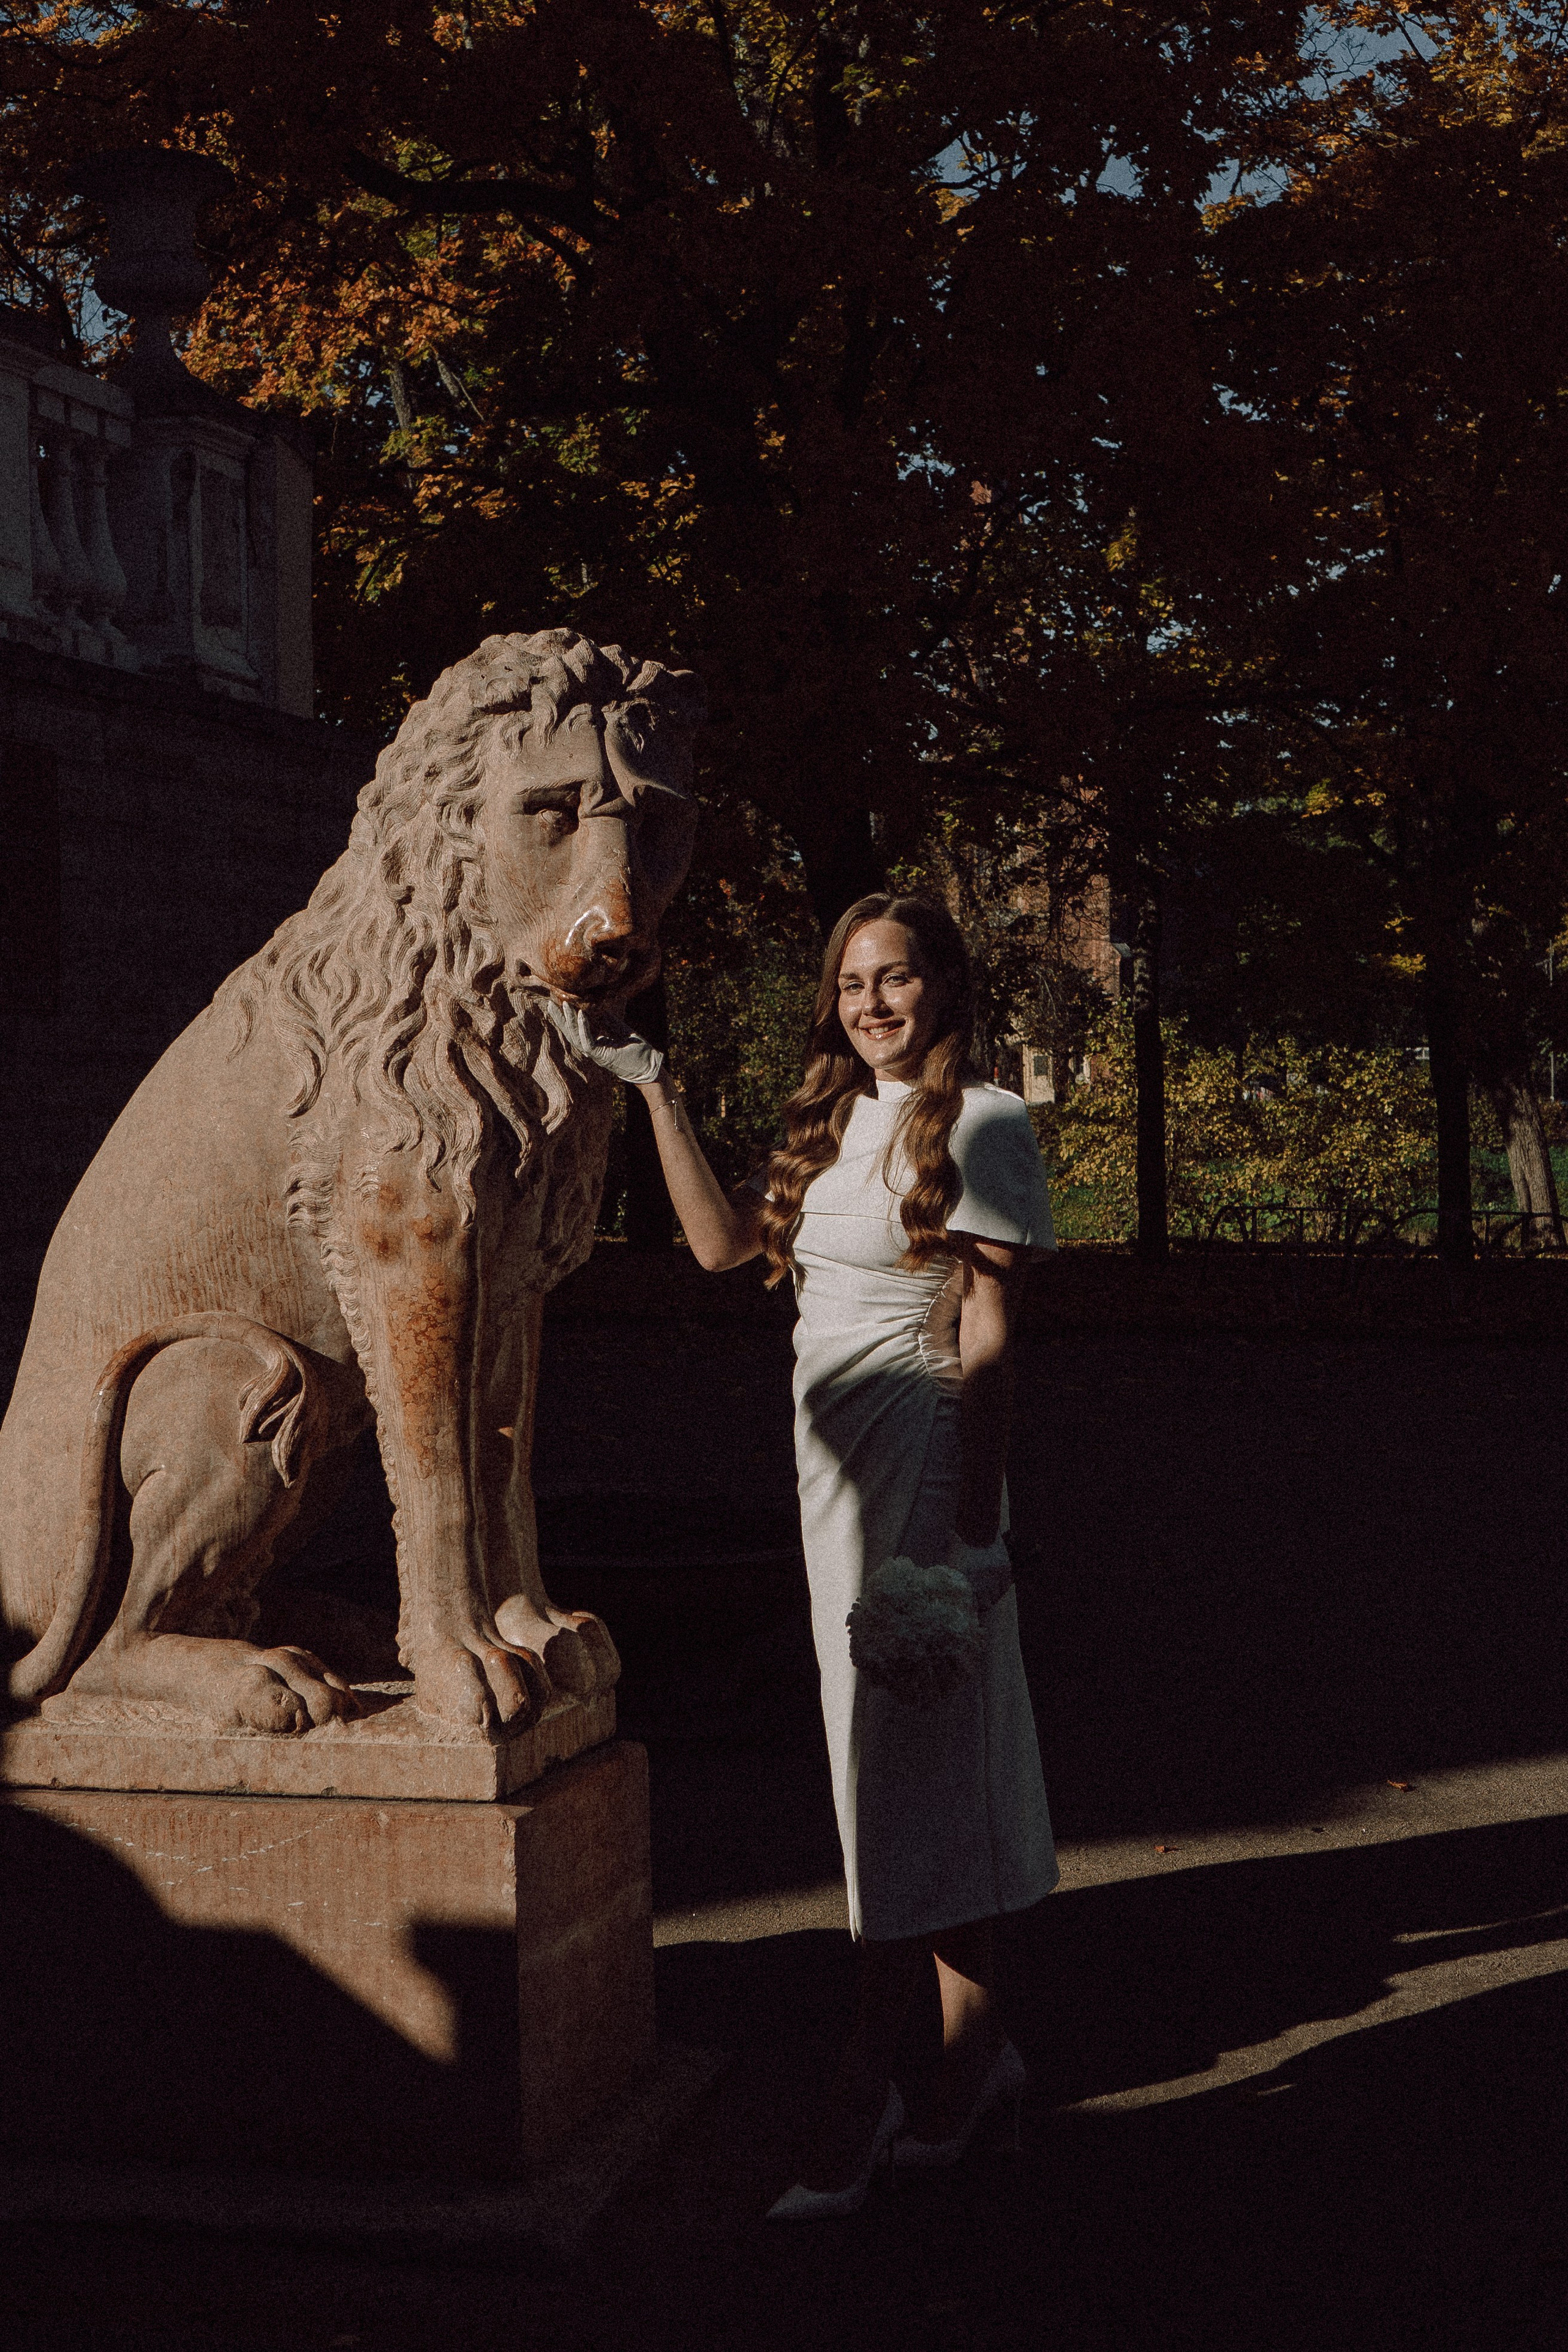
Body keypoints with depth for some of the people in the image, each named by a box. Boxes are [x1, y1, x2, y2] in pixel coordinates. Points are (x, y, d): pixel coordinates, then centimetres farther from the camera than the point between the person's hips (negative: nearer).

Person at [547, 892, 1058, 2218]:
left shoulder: (981, 1125, -7)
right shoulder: (835, 1124, 16)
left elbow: (989, 1341, -12)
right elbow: (721, 1242, 10)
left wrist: (976, 1528, -17)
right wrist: (654, 1087, 6)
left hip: (925, 1464, -7)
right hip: (837, 1469, 8)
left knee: (906, 1764, -5)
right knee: (936, 1761, 12)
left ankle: (866, 2091, -1)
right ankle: (977, 2048, 21)